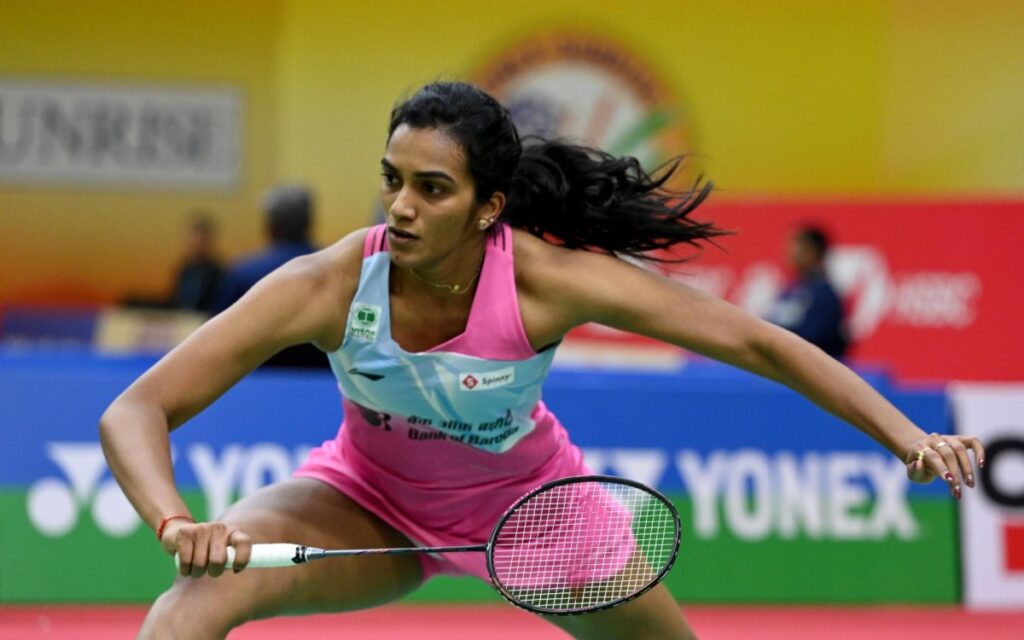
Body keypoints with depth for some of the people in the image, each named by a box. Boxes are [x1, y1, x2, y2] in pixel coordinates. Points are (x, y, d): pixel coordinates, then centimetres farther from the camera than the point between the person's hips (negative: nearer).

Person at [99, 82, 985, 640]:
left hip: (527, 502, 1)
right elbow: (136, 413, -31)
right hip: (371, 506, -1)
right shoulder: (327, 286, -32)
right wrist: (175, 522, -51)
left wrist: (910, 439, -34)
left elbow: (755, 343, -26)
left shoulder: (547, 280, -32)